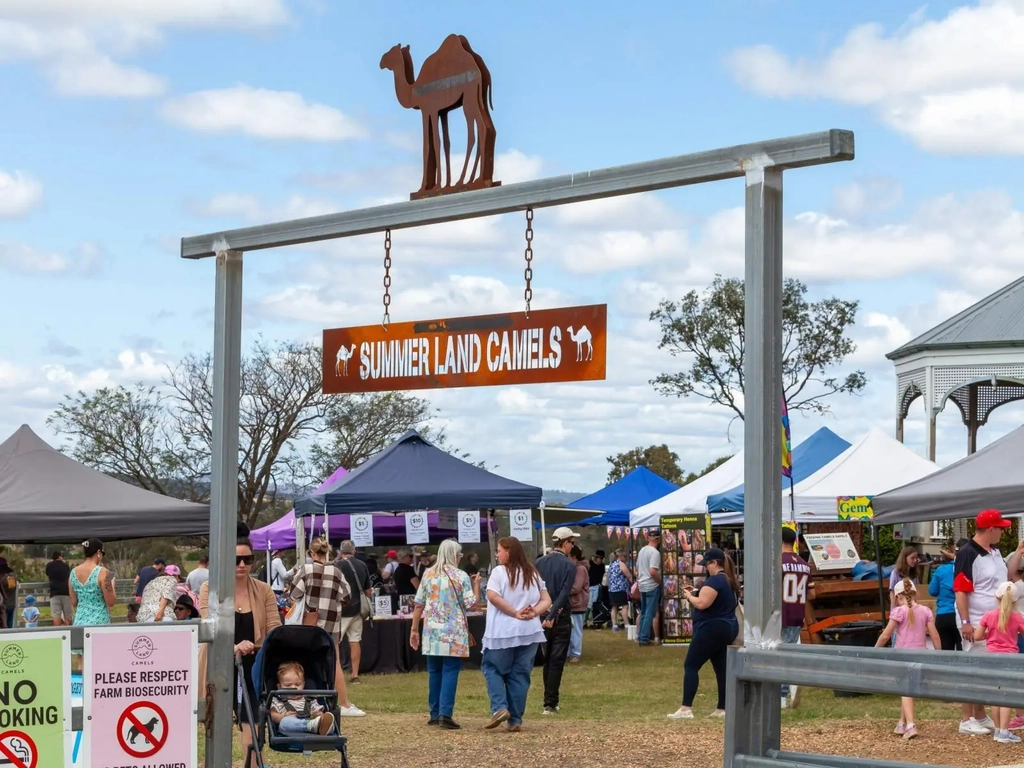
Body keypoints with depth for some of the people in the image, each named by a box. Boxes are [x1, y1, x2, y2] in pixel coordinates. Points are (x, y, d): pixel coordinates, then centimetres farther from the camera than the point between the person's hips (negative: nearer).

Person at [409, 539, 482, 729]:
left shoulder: (428, 574, 6)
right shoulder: (461, 577, -5)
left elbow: (419, 605, 7)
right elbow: (472, 604, -6)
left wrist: (414, 629, 13)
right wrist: (476, 585, 9)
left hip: (432, 632, 4)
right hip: (454, 633, -4)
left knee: (434, 672, 11)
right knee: (450, 673, -4)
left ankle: (435, 714, 15)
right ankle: (445, 714, -12)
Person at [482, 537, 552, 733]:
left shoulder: (499, 571, -4)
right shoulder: (533, 574, 13)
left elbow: (493, 596, -18)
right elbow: (546, 600, 7)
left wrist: (516, 613, -14)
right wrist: (533, 613, -8)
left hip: (503, 631, -5)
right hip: (529, 631, 5)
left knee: (492, 668, 9)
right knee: (520, 674, 9)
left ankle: (499, 708, -9)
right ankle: (515, 720, 7)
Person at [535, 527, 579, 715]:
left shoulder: (540, 563, 3)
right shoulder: (569, 565, -11)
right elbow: (564, 593, -19)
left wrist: (545, 614, 6)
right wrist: (552, 615, -21)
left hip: (542, 615, 5)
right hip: (561, 617, -5)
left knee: (547, 660, 16)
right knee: (557, 662, -1)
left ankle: (549, 701, 20)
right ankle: (550, 704, -4)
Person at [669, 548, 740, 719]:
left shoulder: (715, 580, -17)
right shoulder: (730, 580, 14)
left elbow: (702, 604, -24)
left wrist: (689, 596, -6)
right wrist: (696, 592, 13)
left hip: (712, 629, -10)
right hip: (728, 628, 10)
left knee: (690, 666, -6)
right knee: (721, 668, 10)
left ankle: (686, 709, -11)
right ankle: (722, 709, 10)